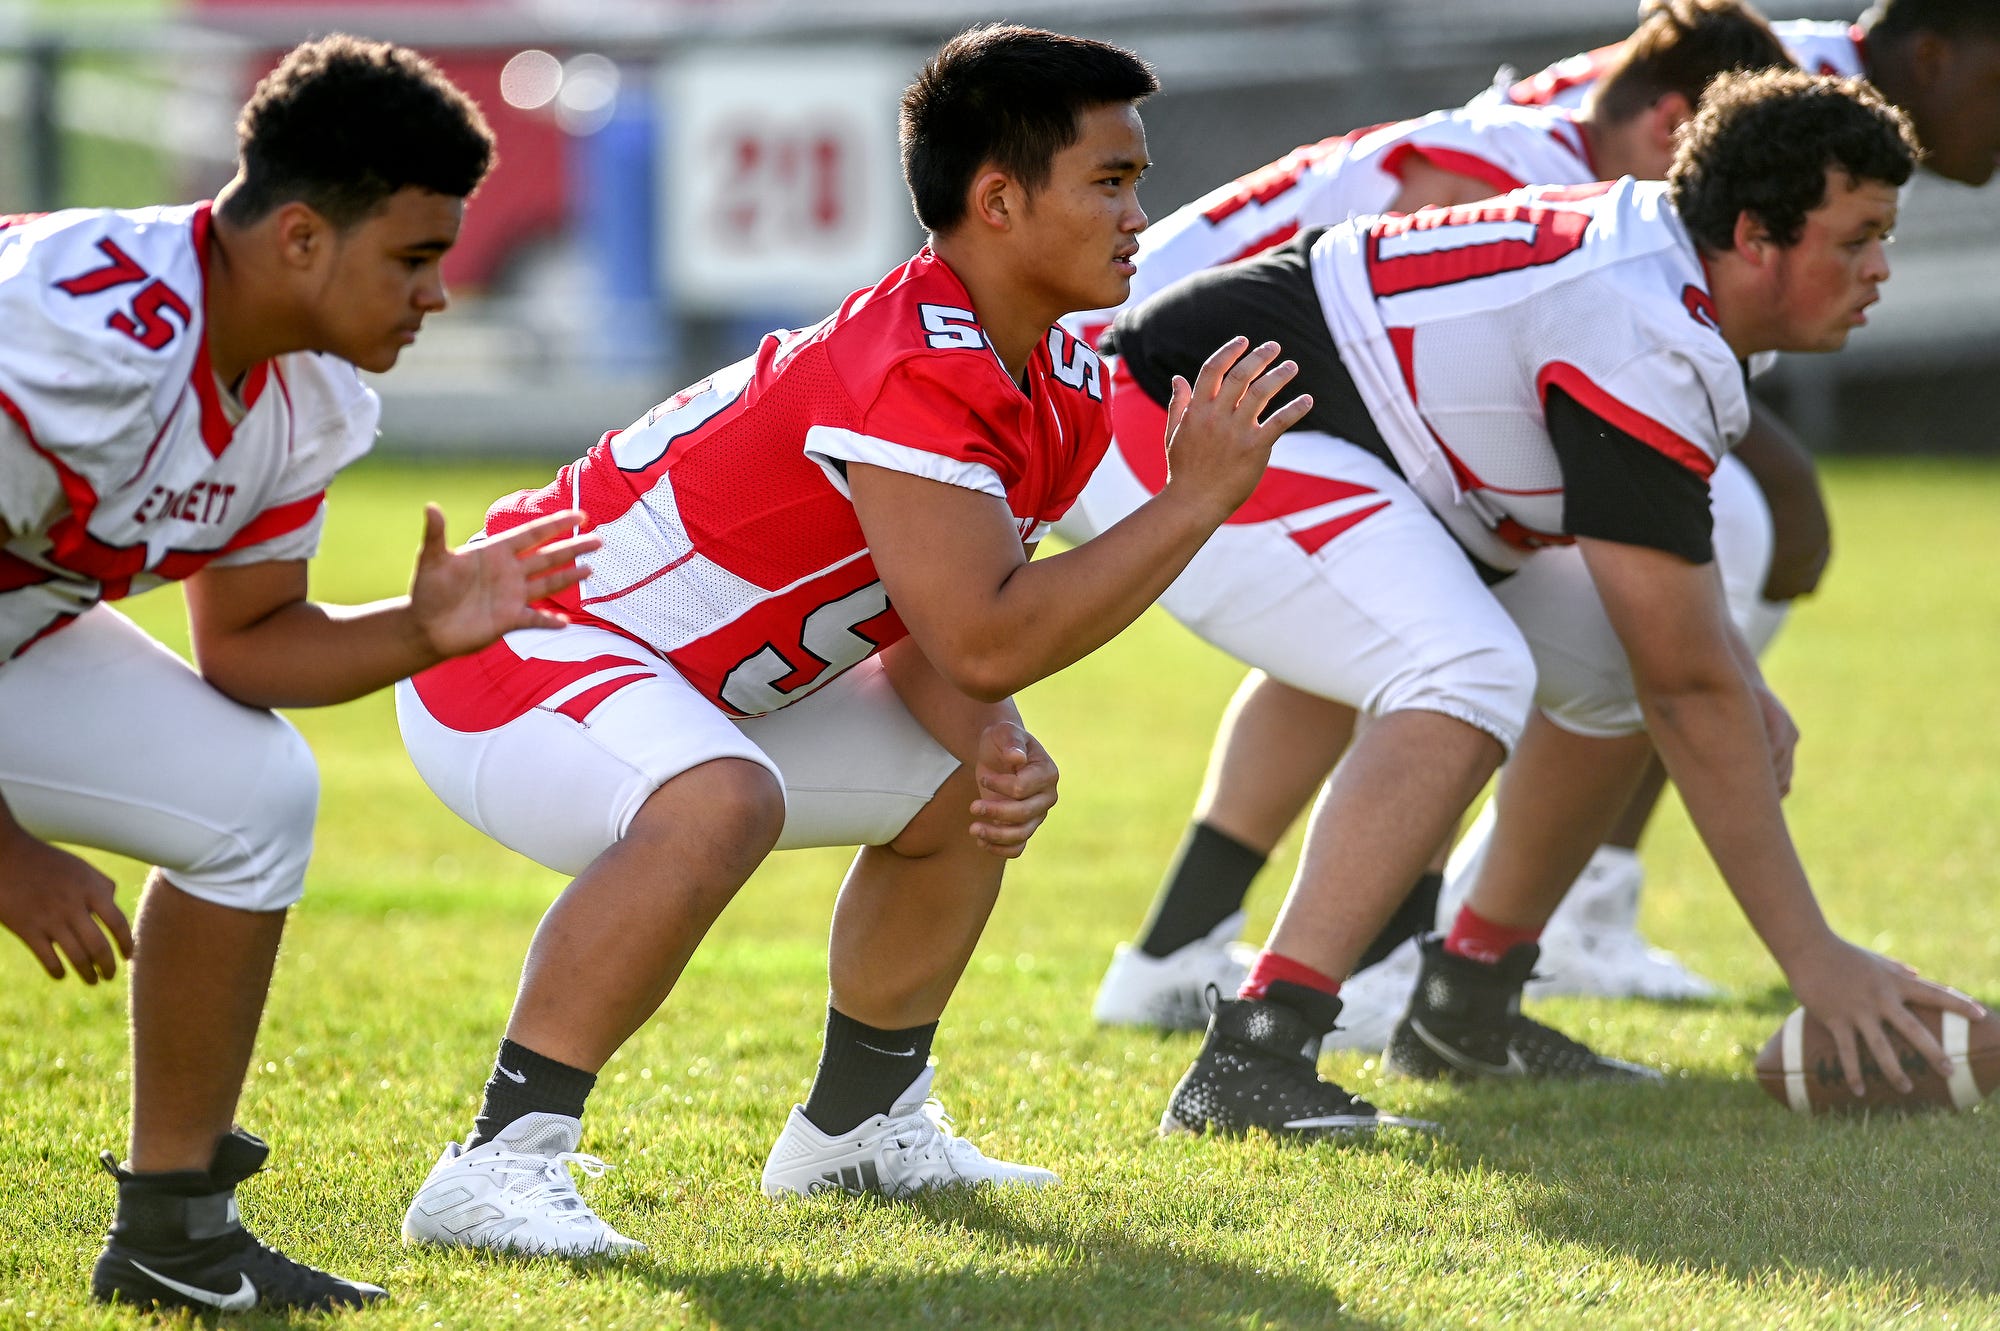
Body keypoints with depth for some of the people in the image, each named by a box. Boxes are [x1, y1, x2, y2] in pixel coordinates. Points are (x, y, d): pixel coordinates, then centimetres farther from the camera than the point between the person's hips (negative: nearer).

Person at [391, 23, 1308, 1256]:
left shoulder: (1059, 390, 2)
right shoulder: (910, 373, -29)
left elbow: (938, 630, 6)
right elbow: (986, 641, -31)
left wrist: (994, 750, -15)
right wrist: (1198, 498, -26)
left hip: (683, 690, 11)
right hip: (511, 654, -10)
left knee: (963, 794, 17)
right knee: (722, 805, -38)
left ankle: (859, 1126, 31)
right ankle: (500, 1165, -32)